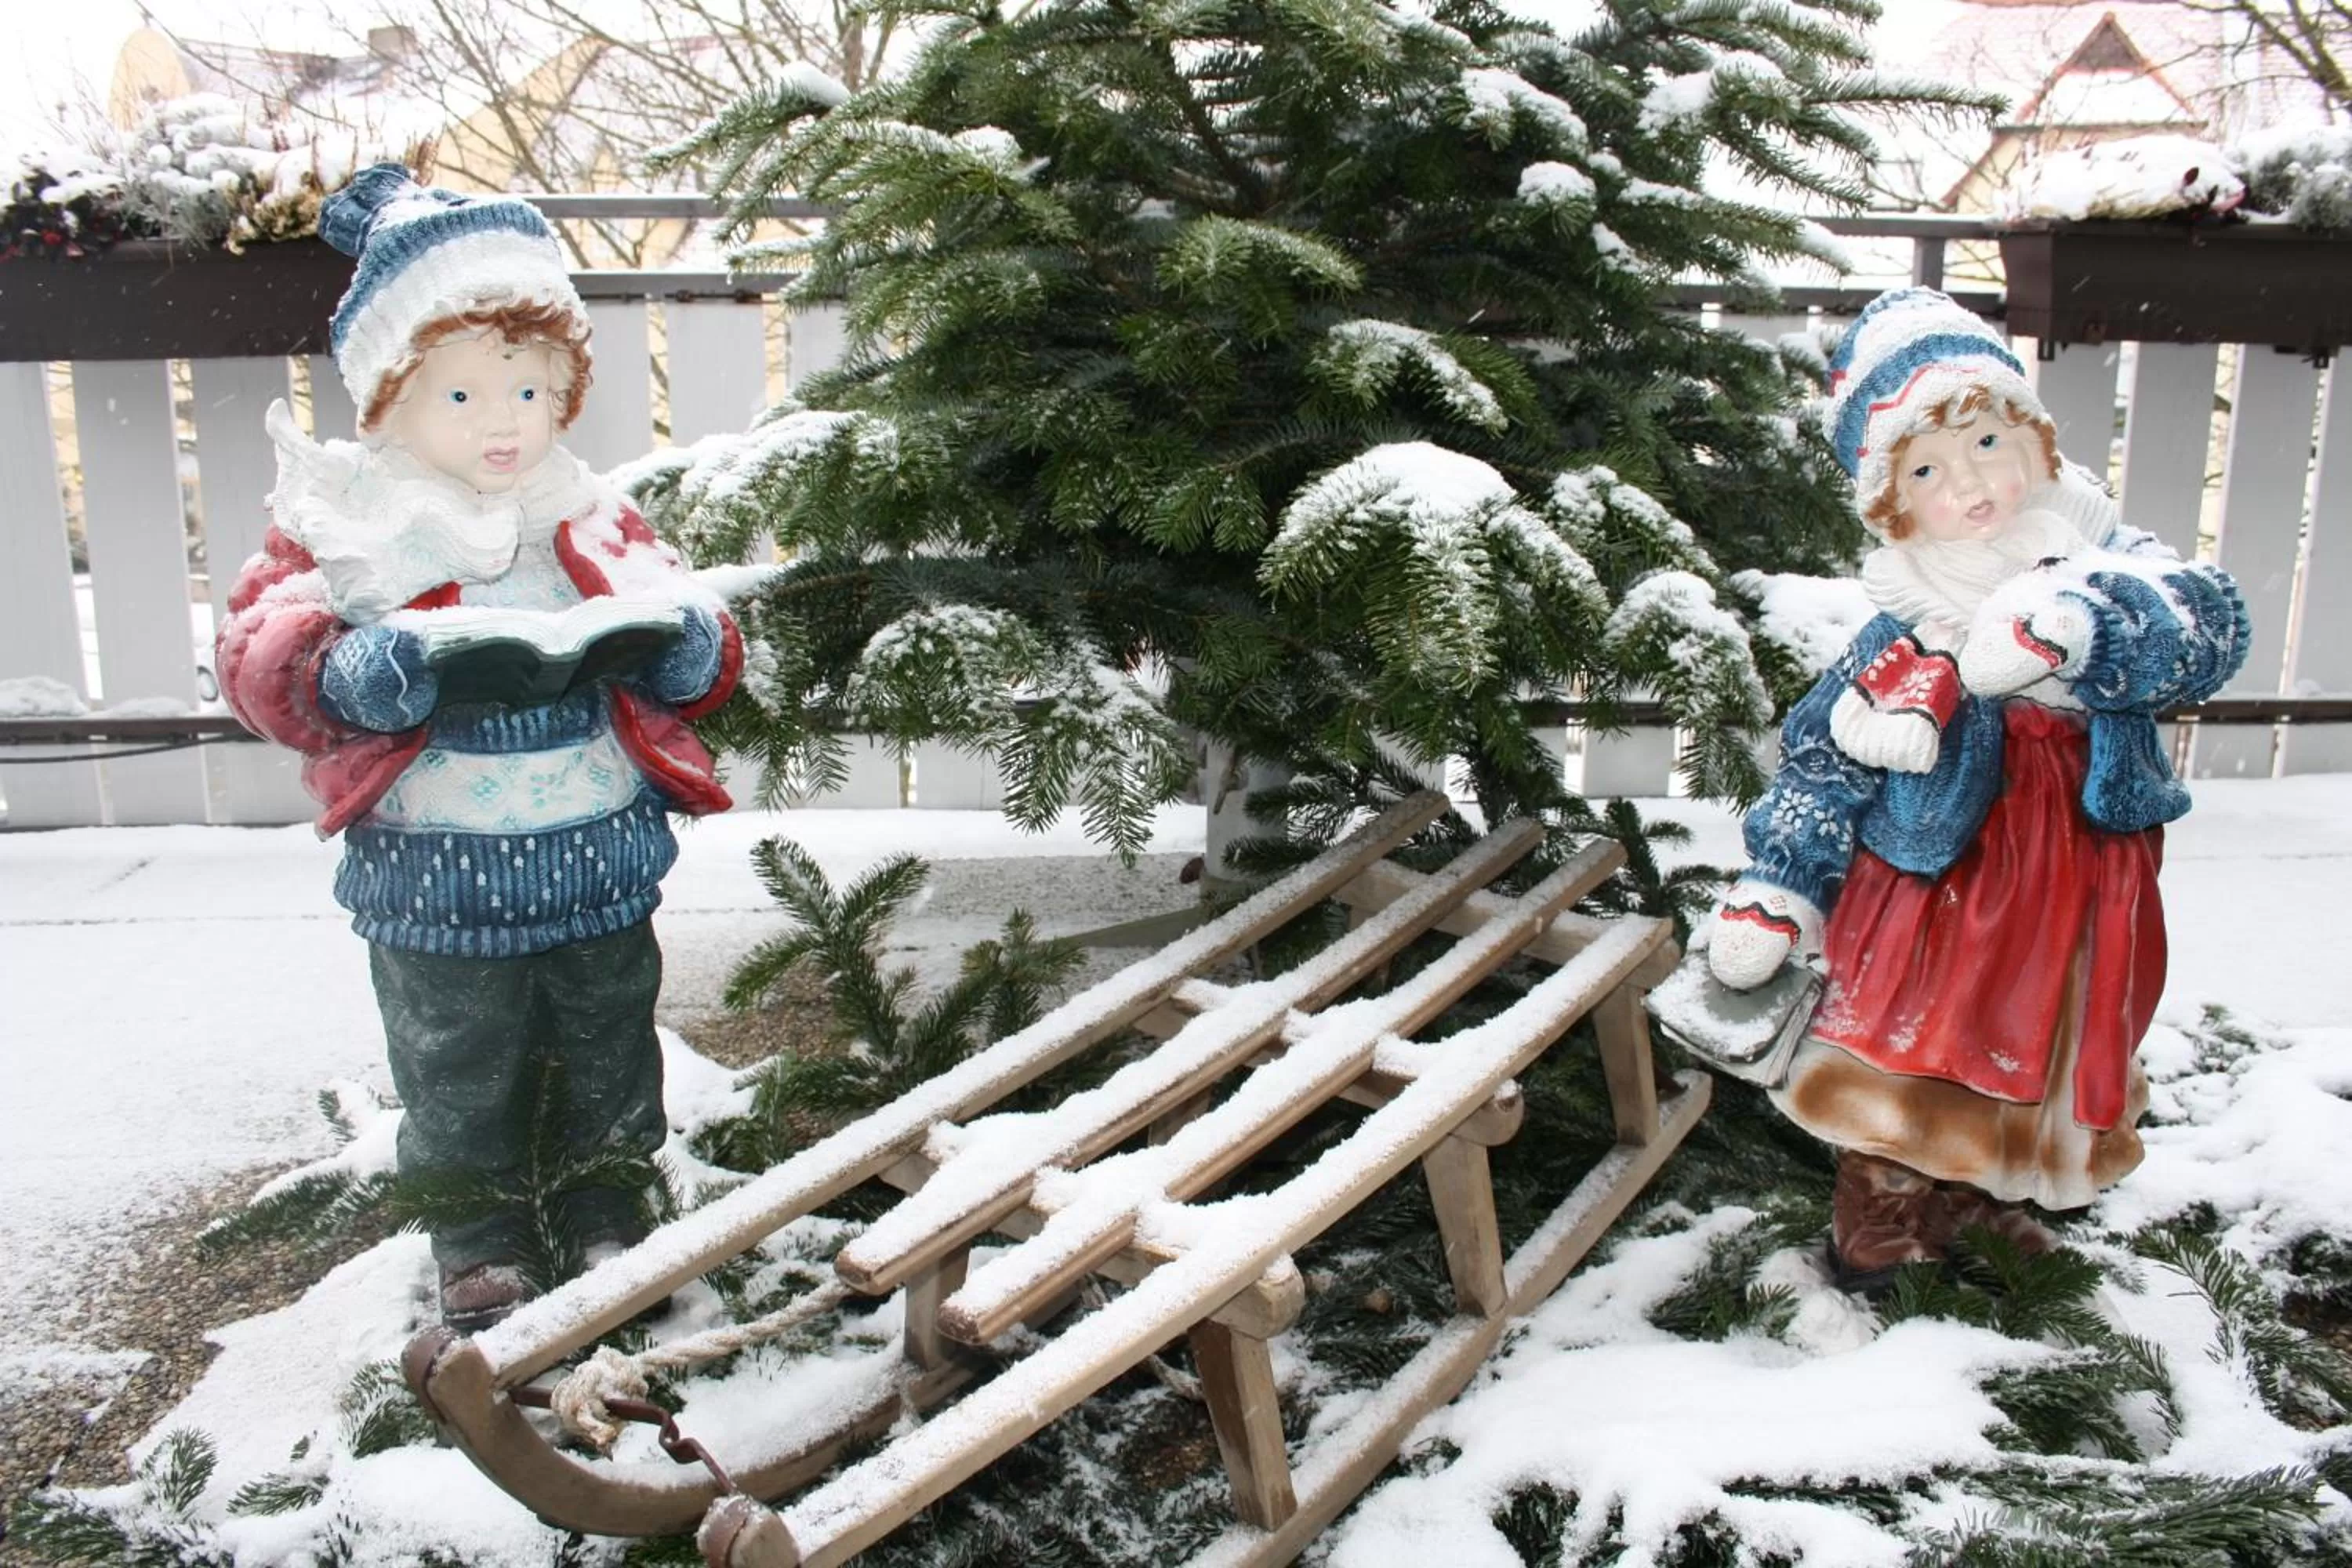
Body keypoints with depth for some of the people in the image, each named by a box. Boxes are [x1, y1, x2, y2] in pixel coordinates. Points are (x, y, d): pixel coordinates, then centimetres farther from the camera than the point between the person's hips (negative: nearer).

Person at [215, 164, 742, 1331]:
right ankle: (478, 1235, 37)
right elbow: (257, 649, -12)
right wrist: (346, 674, -32)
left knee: (608, 1053, 20)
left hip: (598, 856, 3)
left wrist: (691, 649, -16)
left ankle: (607, 1199, 42)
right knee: (460, 1081, 15)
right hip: (438, 876, -2)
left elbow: (675, 626, 8)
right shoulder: (344, 525, -6)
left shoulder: (595, 525, 4)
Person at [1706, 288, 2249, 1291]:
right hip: (1935, 904, -2)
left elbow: (2211, 628, -28)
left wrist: (2077, 624, -46)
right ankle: (1879, 1229, 30)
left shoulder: (2115, 577, -8)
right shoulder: (1897, 644, -10)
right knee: (1909, 1072, 7)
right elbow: (1818, 763, -2)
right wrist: (1772, 893, -7)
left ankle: (1994, 1205, 45)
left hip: (2077, 904, 2)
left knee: (2051, 1069, 19)